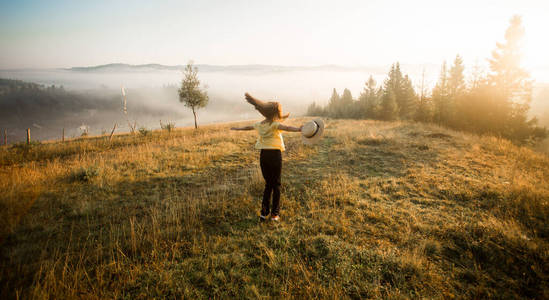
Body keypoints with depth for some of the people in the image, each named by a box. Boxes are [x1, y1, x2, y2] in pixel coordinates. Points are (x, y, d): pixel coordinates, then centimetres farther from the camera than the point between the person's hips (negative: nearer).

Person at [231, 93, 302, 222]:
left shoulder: (260, 124, 9)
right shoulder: (275, 124, -9)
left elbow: (248, 127, 27)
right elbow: (287, 128, -30)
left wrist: (237, 128, 46)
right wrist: (299, 129, -46)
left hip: (263, 155, 5)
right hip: (275, 154, -5)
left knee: (268, 184, 16)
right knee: (276, 185, 7)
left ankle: (264, 212, 17)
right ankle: (275, 214, 11)